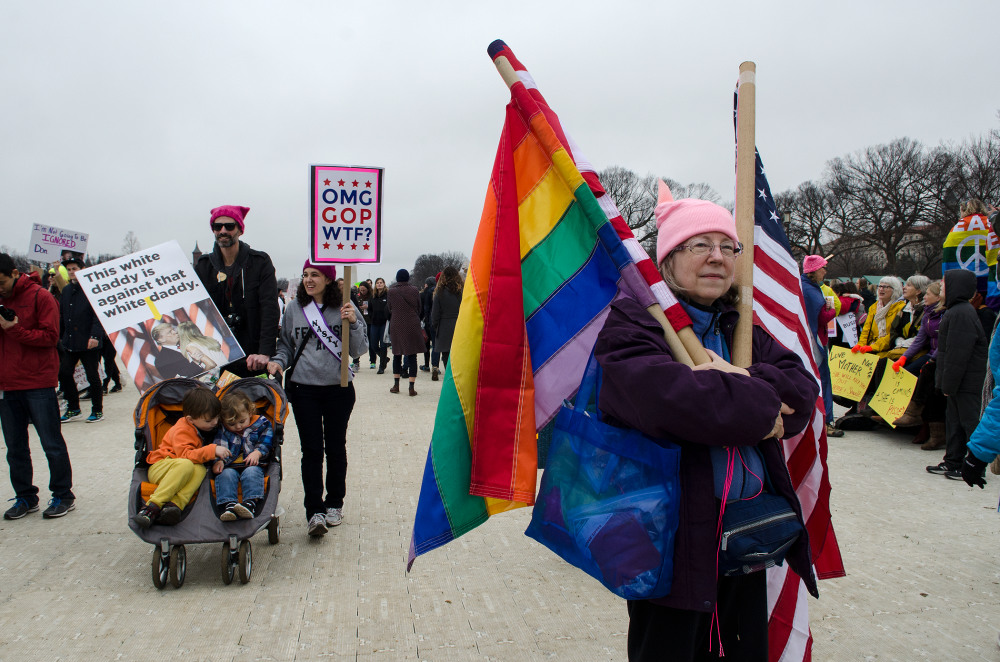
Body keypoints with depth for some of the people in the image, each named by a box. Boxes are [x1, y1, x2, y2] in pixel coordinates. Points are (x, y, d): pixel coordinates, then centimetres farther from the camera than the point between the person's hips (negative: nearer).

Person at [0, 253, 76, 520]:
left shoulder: (40, 297, -5)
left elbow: (50, 336, -11)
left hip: (38, 384, -6)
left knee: (52, 444, 1)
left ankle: (63, 496, 11)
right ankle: (25, 497, 21)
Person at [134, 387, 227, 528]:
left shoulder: (206, 427, 11)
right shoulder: (182, 431, -15)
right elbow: (185, 455, -28)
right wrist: (212, 450, -34)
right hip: (159, 467, -6)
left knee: (200, 469, -28)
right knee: (186, 465, -39)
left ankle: (174, 505, -47)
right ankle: (152, 506, -42)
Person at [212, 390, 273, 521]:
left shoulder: (261, 423, 11)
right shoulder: (222, 431, 16)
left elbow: (265, 442, 3)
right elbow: (218, 447, 5)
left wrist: (257, 453, -16)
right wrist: (218, 461, -15)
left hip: (252, 465, -2)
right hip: (231, 465, 2)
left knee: (251, 472, -34)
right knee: (226, 474, -30)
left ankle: (251, 503, -52)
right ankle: (229, 504, -46)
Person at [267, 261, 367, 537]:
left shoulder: (344, 307, -2)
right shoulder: (294, 308, 4)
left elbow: (359, 349, 0)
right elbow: (285, 345, 14)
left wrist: (353, 322, -15)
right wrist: (279, 361, -6)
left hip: (339, 388, -1)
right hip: (303, 388, 1)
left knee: (335, 448, 9)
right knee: (311, 450, -2)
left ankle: (334, 503, 27)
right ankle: (314, 510, 3)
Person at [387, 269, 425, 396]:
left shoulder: (391, 291, -4)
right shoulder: (414, 290, -3)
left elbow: (390, 310, 7)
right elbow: (419, 309, 6)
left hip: (397, 326, 1)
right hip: (413, 326, -1)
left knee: (397, 355, 14)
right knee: (412, 356, 2)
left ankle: (396, 385, 18)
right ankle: (412, 387, -2)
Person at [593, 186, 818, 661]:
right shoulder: (631, 323, -10)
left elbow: (802, 390, -1)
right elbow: (666, 396, -29)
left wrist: (741, 382, -21)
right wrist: (757, 409, -15)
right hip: (674, 537, -6)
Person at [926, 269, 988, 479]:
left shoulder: (961, 314, -21)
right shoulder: (956, 311, 12)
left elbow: (957, 355, -23)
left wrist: (949, 384, -19)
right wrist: (946, 382, 18)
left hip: (966, 383, -10)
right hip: (959, 382, 10)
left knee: (969, 422, -1)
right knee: (954, 420, 15)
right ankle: (952, 462, 24)